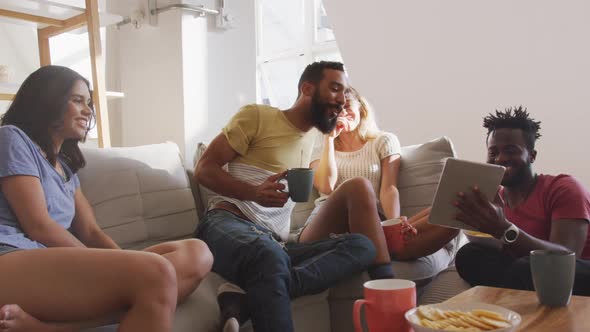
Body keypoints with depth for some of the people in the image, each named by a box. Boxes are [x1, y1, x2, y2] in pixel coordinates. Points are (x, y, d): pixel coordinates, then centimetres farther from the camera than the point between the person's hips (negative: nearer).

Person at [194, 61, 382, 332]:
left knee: (362, 245, -22)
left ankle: (244, 303, -35)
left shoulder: (315, 136, 25)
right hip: (226, 224, -7)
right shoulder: (257, 116, 5)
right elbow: (204, 169, 0)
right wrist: (255, 192, -16)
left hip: (277, 244, 7)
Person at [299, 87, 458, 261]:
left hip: (371, 226, 1)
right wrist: (329, 137, 6)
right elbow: (327, 187, 1)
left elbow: (389, 188, 4)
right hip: (324, 228, 0)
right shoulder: (320, 151, 24)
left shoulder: (384, 141, 22)